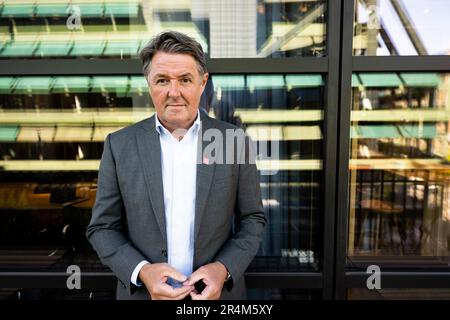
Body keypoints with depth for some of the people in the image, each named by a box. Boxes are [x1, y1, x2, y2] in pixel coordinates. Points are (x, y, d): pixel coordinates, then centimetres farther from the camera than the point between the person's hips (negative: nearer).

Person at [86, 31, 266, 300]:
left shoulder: (235, 142, -8)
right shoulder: (120, 145, -7)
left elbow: (253, 219, -2)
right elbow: (102, 227, -2)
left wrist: (224, 269, -16)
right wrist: (141, 271, -17)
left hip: (216, 292, 0)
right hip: (142, 292, 1)